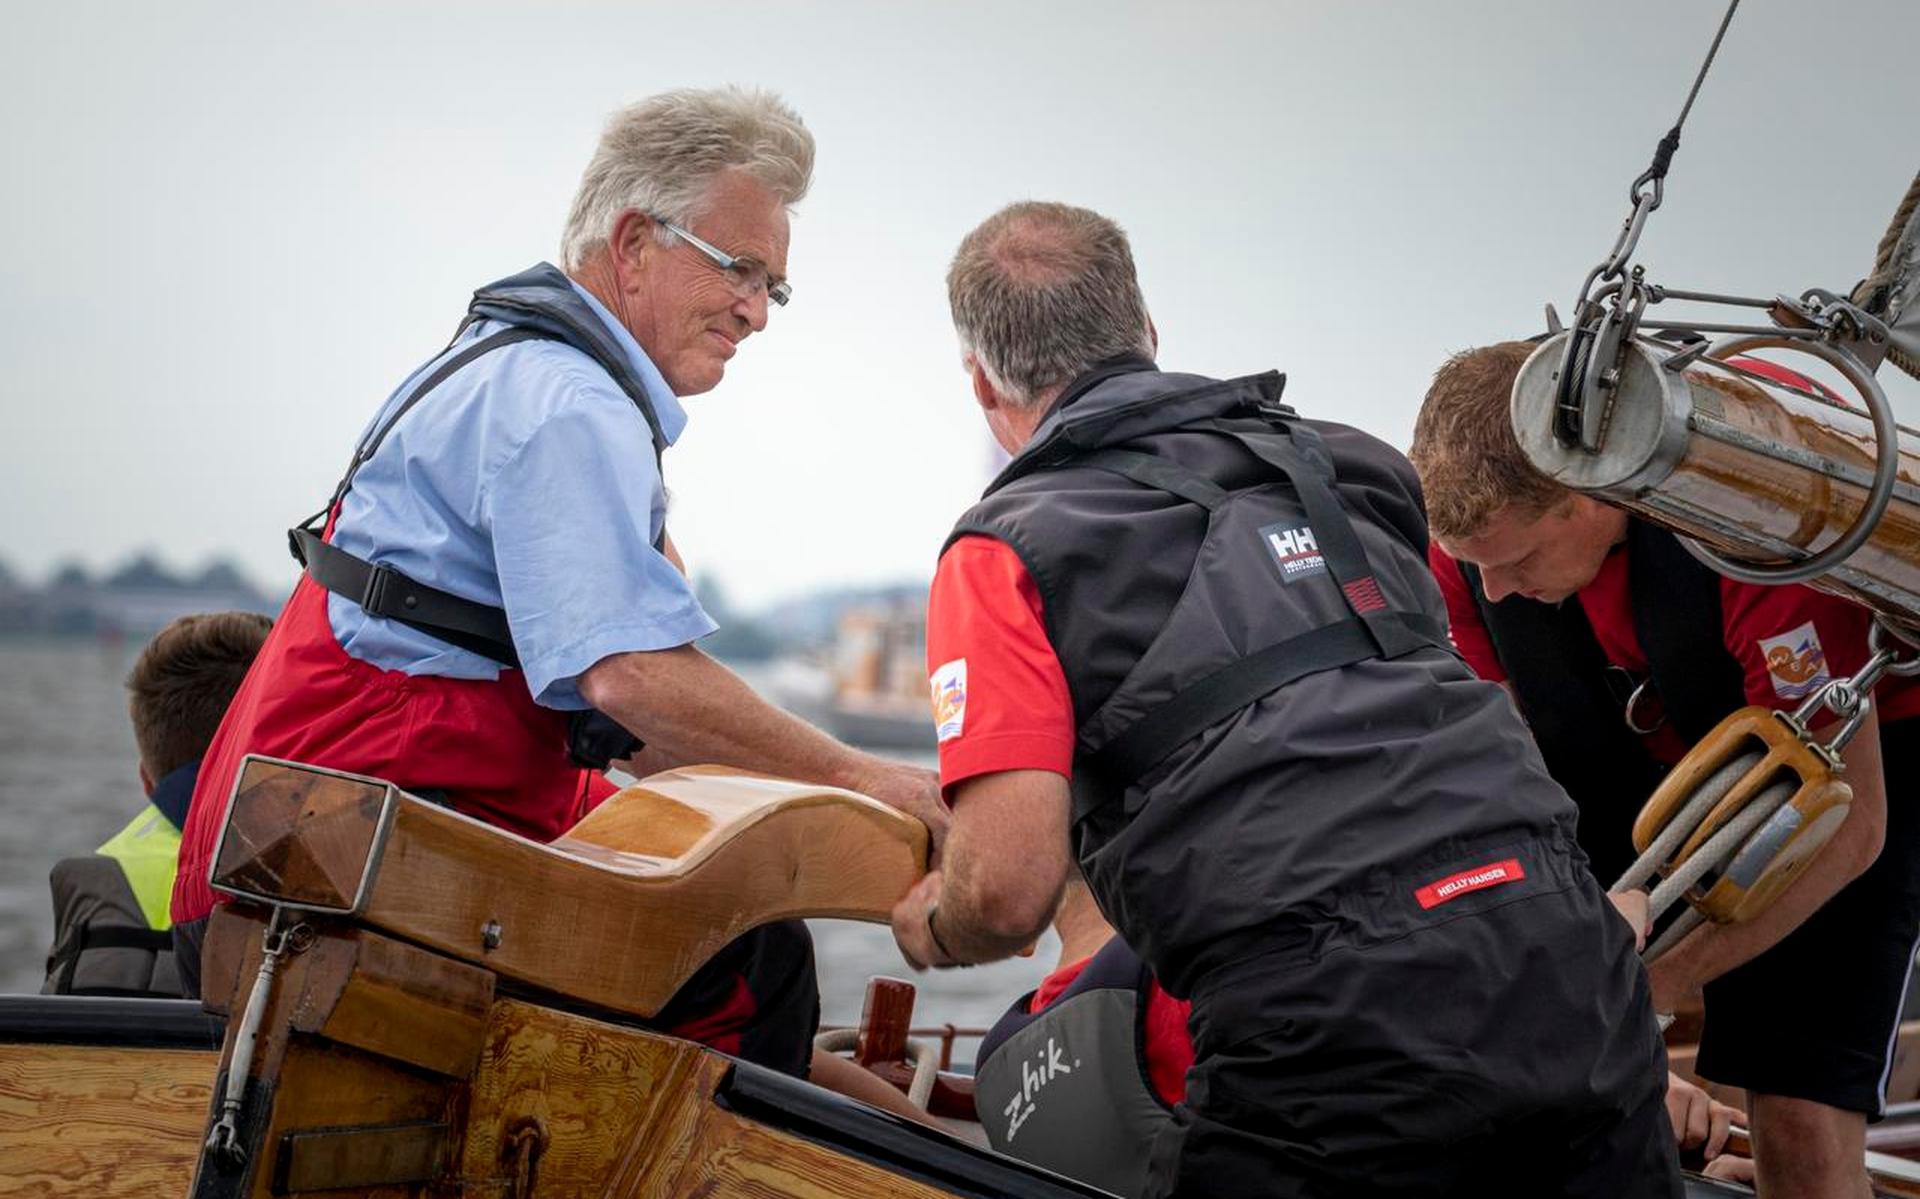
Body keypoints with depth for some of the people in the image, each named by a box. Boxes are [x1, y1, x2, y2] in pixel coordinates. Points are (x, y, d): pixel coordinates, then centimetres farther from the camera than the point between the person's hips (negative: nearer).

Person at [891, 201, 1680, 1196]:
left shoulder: (1009, 548, 5)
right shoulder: (1345, 462, 22)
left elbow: (1008, 887, -6)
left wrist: (933, 930, 19)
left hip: (1336, 1022, -5)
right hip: (1571, 962, 5)